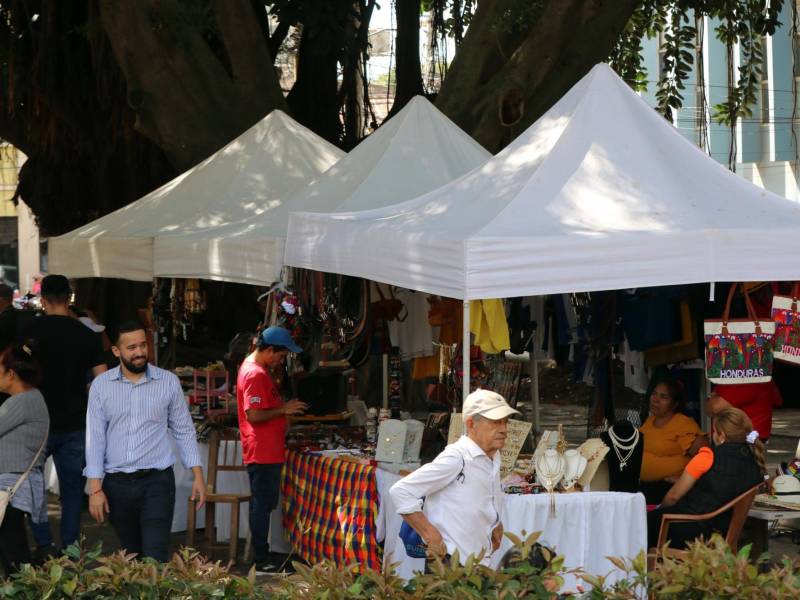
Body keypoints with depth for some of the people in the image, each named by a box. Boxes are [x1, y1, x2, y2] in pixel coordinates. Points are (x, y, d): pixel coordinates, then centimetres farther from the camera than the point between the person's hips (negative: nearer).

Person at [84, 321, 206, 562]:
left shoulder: (168, 382, 2)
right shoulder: (101, 385, 2)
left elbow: (184, 431, 7)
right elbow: (95, 437, 1)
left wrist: (198, 476, 0)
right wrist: (95, 488, -5)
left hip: (157, 481, -2)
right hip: (116, 484, 2)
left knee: (155, 559, -13)